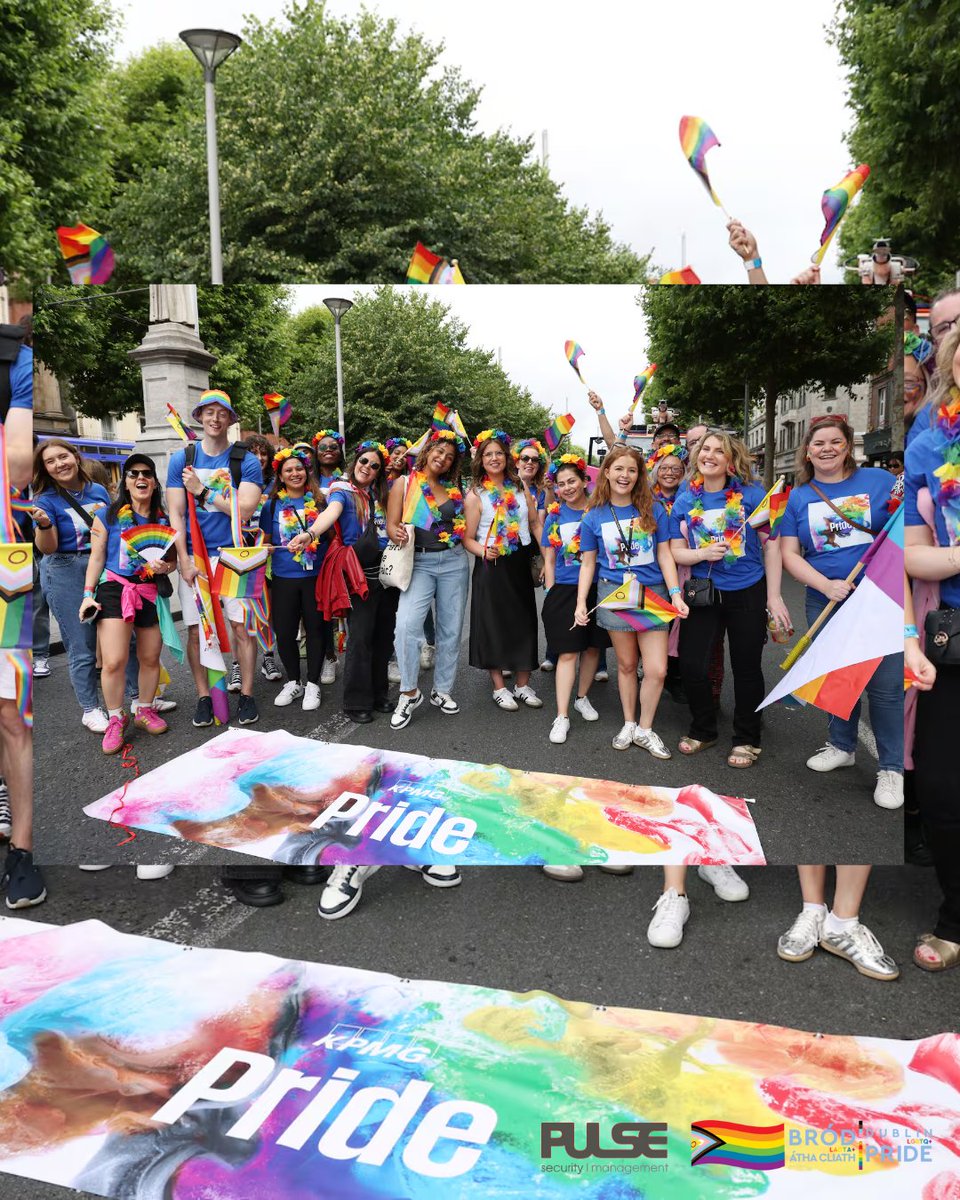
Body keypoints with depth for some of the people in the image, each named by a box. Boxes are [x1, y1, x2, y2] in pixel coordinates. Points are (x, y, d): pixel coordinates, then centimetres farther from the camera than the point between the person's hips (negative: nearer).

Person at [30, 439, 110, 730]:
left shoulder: (98, 491, 7)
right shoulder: (46, 500, -5)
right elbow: (47, 548, -14)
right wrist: (43, 524, -31)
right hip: (66, 575, -4)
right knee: (82, 647, -1)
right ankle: (90, 709, 13)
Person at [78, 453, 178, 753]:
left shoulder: (164, 520, 8)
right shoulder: (109, 516, 0)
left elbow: (173, 560, 15)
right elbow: (96, 557, 2)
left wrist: (166, 567, -9)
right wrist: (88, 594, -4)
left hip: (151, 593, 3)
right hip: (115, 590, -3)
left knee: (150, 659, 10)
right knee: (114, 661, -13)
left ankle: (145, 711, 31)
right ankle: (115, 720, 6)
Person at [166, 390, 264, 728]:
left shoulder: (246, 461, 1)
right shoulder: (181, 459, 6)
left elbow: (244, 510, -10)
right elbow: (175, 514, 2)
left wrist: (202, 491, -11)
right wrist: (185, 561, -6)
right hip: (194, 557, 2)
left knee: (242, 626, 0)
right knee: (196, 631, 4)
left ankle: (246, 695, 13)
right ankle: (203, 697, 17)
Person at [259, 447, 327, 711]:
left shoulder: (318, 501, 4)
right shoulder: (272, 505, 6)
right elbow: (265, 541, 11)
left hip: (315, 576, -1)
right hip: (284, 578, 1)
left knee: (315, 629, 5)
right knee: (284, 632, 4)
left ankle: (312, 684, 19)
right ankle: (293, 682, 23)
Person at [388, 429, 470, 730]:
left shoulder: (454, 489, 11)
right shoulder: (405, 484, 2)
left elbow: (465, 527, 12)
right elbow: (391, 525, -4)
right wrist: (398, 535, -24)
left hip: (454, 562, 4)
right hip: (419, 563, -4)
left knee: (450, 630, 7)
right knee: (406, 624, -21)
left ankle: (442, 690, 22)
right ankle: (409, 693, -7)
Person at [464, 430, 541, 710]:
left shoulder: (520, 489, 7)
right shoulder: (475, 496, -6)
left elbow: (535, 524, 11)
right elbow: (468, 538, -7)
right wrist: (484, 551, -26)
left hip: (520, 563, 4)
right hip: (491, 566, -4)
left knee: (524, 621, 9)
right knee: (494, 623, 2)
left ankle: (523, 685, 22)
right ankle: (499, 687, 16)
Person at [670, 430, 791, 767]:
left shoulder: (751, 494, -7)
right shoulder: (684, 501, 0)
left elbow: (771, 545, -3)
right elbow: (676, 552, 2)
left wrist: (773, 596, -6)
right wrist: (703, 554, -20)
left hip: (747, 593, -2)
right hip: (703, 592, 2)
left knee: (746, 667, 7)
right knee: (691, 664, 0)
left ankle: (746, 740, 26)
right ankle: (703, 730, 24)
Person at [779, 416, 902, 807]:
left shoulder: (878, 480, 1)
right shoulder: (799, 497, 6)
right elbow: (789, 554, 2)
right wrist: (827, 585, -12)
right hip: (826, 600, 3)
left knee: (884, 683, -3)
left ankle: (892, 767, 10)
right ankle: (842, 745, 34)